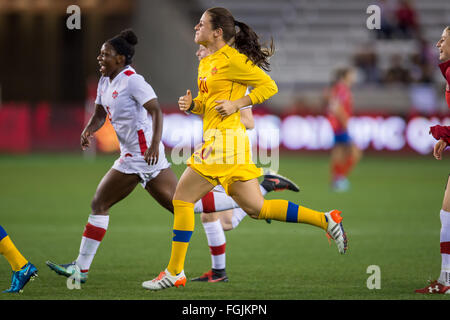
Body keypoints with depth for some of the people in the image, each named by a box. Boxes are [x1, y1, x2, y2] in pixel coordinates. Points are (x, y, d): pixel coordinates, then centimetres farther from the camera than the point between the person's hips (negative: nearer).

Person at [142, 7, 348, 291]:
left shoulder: (231, 59, -10)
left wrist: (236, 104, -16)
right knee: (256, 208, 8)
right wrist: (192, 105, 5)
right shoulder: (206, 63, 17)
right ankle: (325, 220, 9)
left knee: (182, 199, -5)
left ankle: (175, 272, 1)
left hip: (225, 140, -10)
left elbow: (269, 86, -10)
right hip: (215, 138, 10)